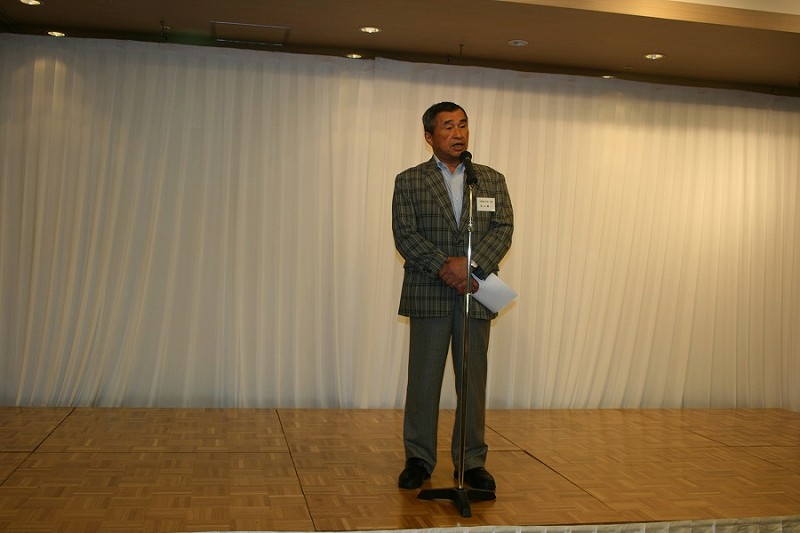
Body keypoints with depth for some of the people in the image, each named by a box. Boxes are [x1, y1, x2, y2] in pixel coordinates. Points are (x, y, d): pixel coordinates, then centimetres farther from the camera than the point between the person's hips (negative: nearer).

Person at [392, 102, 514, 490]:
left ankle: (472, 462, 16)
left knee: (474, 381, 6)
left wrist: (471, 264, -15)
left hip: (475, 295, 2)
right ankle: (418, 459, 15)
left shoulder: (492, 180, 12)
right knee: (424, 379, 3)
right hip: (428, 295, -2)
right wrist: (445, 268, -16)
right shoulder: (409, 181, 5)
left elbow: (503, 229, 1)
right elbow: (405, 236, -5)